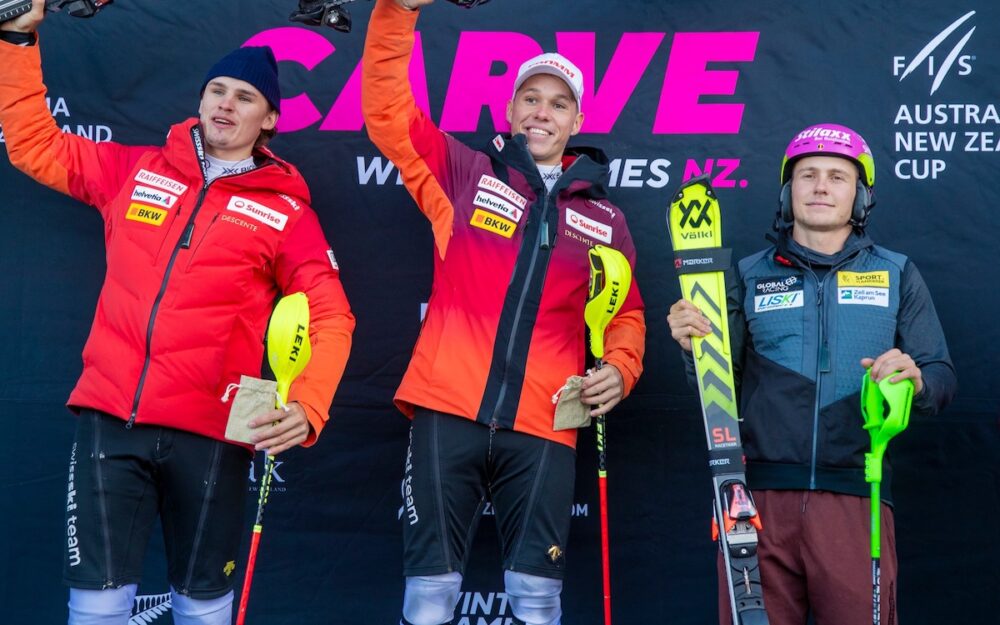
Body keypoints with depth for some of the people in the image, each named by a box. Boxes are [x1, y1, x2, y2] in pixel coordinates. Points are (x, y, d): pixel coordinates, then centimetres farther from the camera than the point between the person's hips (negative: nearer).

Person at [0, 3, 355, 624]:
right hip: (110, 419, 2)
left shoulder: (286, 211, 4)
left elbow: (331, 316, 0)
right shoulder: (137, 170, 12)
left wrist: (307, 406, -16)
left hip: (210, 433, -1)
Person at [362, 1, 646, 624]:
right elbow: (386, 109, 4)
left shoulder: (605, 218, 16)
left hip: (542, 428, 1)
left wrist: (620, 368, 2)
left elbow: (626, 313, 23)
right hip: (449, 412, -1)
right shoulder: (465, 173, 10)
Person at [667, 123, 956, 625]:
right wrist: (695, 346, -12)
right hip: (760, 494, 0)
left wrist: (914, 378, -14)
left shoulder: (897, 275, 12)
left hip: (855, 496, 0)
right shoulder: (751, 276, 12)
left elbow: (942, 380, 8)